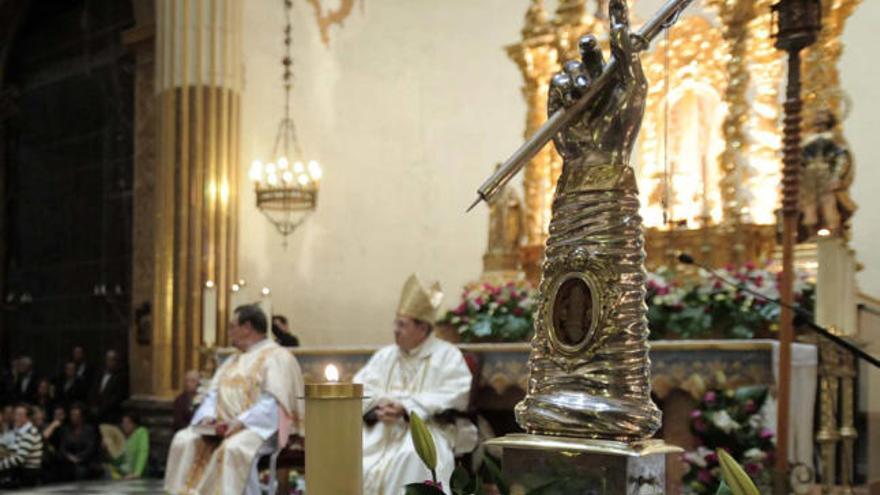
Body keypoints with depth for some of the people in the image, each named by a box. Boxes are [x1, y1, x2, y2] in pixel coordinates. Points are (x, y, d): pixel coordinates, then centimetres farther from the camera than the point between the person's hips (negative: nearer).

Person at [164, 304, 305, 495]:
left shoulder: (276, 357, -4)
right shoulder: (232, 360, 23)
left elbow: (273, 403, -15)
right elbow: (213, 393, 16)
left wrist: (240, 423, -25)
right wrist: (208, 416, -5)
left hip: (261, 427, -7)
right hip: (224, 427, 8)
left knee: (234, 447, -36)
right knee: (185, 441, -15)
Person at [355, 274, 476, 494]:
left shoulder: (447, 354, 1)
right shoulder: (384, 355, 15)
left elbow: (453, 397, -12)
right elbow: (359, 390, 6)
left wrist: (406, 407, -18)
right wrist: (378, 407, -16)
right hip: (382, 426, 4)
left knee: (413, 455, -36)